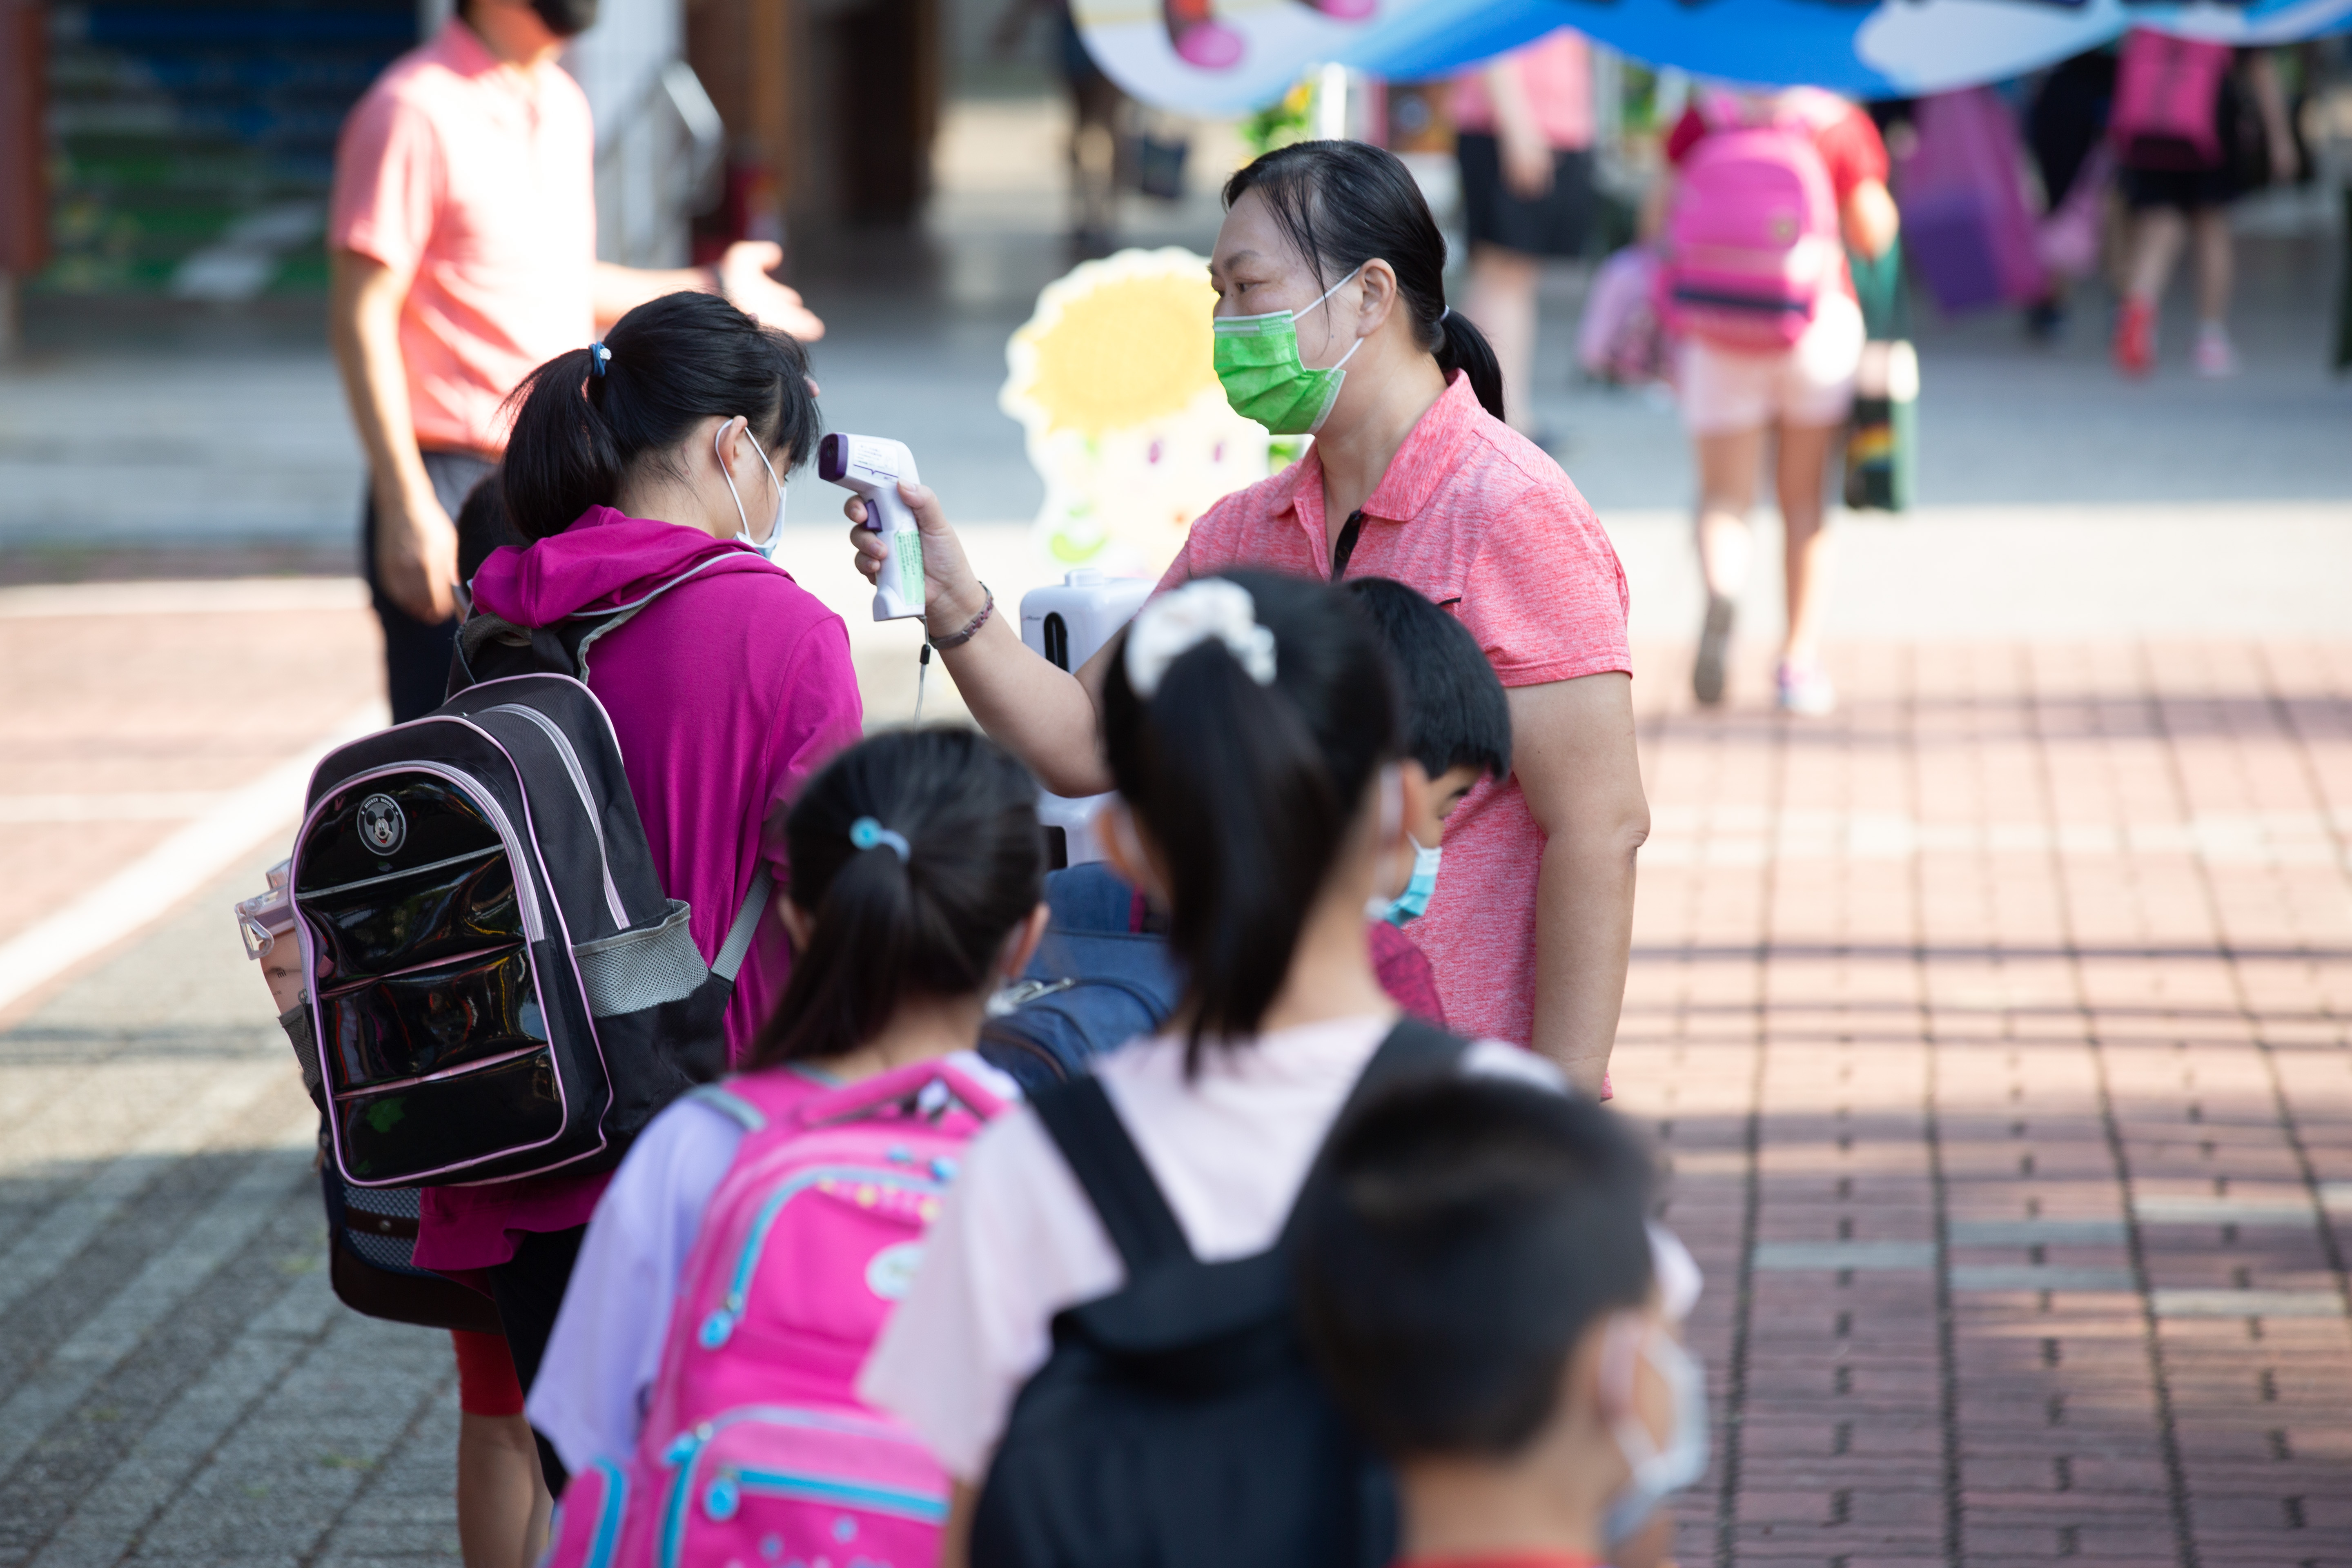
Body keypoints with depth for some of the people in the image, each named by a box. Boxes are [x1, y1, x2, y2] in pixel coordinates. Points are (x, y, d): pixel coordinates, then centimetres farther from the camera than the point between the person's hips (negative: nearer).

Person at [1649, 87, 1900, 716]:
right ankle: (1800, 662, 12)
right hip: (1820, 322, 0)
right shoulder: (1839, 122, -6)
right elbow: (1873, 234, -2)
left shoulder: (1703, 118, -2)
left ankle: (1720, 587, -28)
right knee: (1804, 500, 14)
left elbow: (1659, 220, -1)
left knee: (1725, 496, 6)